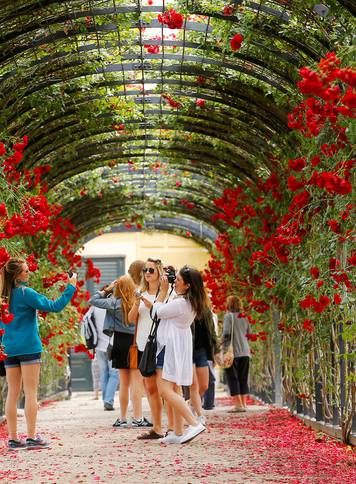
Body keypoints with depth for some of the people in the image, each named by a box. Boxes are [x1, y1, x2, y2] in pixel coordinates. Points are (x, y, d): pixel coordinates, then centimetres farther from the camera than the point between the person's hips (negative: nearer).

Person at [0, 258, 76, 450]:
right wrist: (70, 286, -8)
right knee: (31, 392, -3)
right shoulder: (25, 293, -11)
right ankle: (31, 437, -6)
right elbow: (54, 306, -14)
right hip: (28, 348, -6)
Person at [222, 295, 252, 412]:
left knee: (232, 378, -1)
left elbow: (226, 333, -16)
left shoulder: (229, 316, -8)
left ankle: (238, 405, -6)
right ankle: (244, 404, 13)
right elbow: (249, 333, 12)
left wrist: (222, 344, 0)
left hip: (233, 352, -6)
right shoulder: (245, 317, 9)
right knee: (243, 379, 12)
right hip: (245, 352, 6)